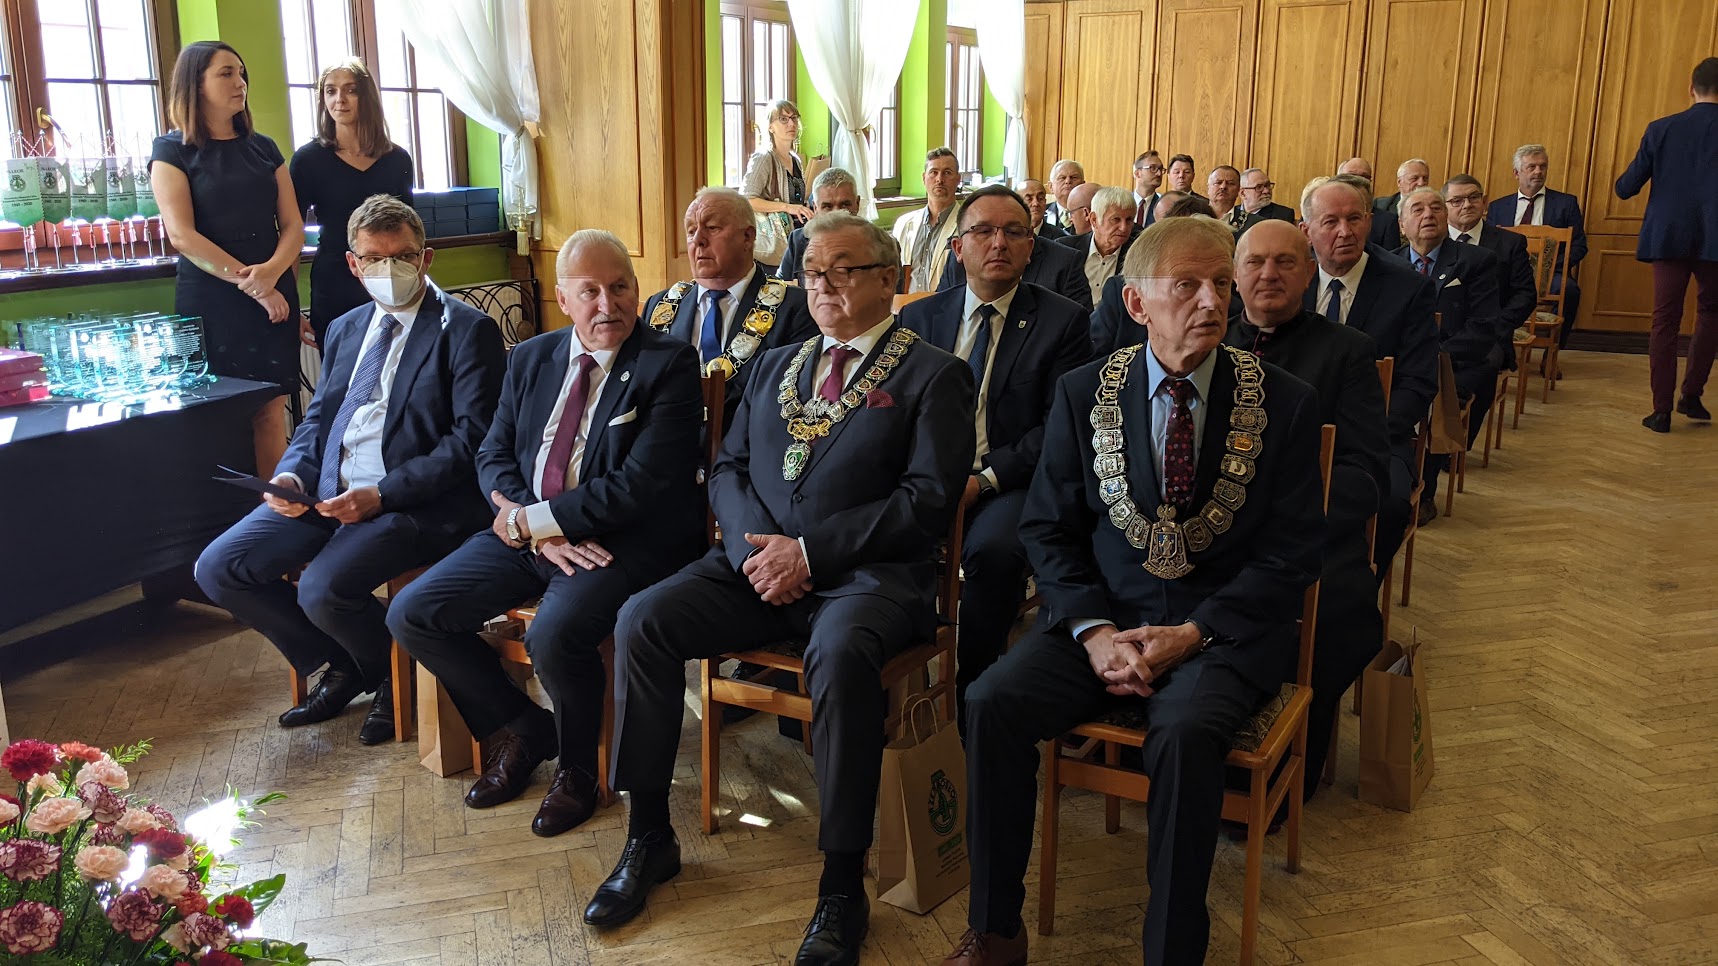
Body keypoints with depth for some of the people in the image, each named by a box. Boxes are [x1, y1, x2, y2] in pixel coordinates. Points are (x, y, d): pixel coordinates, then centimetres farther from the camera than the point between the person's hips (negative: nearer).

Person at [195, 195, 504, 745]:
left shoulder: (467, 330, -5)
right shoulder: (345, 331, 19)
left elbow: (471, 438, -13)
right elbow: (318, 418, 21)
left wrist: (381, 495, -21)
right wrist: (292, 475, -3)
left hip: (416, 500, -7)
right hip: (328, 493, 8)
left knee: (323, 590, -28)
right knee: (218, 569, -4)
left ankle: (396, 678, 6)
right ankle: (342, 668, 15)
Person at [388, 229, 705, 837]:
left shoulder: (669, 363, -9)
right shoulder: (531, 358, 12)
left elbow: (641, 485, -17)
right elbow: (493, 456, 9)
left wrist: (529, 519, -15)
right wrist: (533, 528, -12)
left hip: (621, 539, -6)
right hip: (525, 530, 7)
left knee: (553, 636, -32)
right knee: (411, 615, -4)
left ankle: (577, 768, 1)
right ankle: (520, 728, 17)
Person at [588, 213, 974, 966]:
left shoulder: (933, 375, 3)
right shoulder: (776, 366, 21)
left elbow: (930, 497, -8)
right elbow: (727, 469, 17)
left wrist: (810, 552, -15)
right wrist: (755, 546, -6)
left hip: (867, 573, -5)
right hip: (757, 559, 6)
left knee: (839, 656, -37)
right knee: (641, 619, -17)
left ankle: (843, 884, -20)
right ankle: (649, 835, -1)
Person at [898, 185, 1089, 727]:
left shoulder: (1062, 322, 5)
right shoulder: (920, 317, 15)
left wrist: (984, 479, -15)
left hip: (1010, 483, -2)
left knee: (992, 548, -35)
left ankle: (974, 693, -15)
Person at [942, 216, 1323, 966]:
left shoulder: (1284, 402, -1)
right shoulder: (1083, 394, 4)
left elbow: (1291, 554, -3)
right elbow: (1048, 530, 5)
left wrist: (1190, 634, -15)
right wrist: (1093, 631, -12)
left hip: (1223, 629, -2)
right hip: (1102, 617, 2)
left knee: (1185, 734, -34)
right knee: (991, 704, -22)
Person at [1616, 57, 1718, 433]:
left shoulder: (1661, 130, -1)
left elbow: (1626, 188, 1)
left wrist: (1621, 180, 23)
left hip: (1669, 237, 1)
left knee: (1665, 322, 4)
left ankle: (1661, 409, 2)